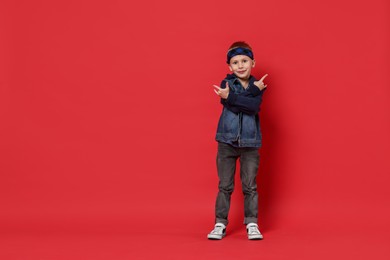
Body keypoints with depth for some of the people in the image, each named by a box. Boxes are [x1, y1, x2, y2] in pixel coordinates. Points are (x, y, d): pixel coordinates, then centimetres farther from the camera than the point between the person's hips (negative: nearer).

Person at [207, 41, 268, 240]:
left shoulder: (258, 86, 3)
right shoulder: (227, 83, 0)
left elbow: (254, 107, -18)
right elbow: (240, 105, -16)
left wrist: (230, 97, -22)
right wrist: (254, 90, -19)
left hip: (250, 143, 1)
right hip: (227, 141, 0)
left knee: (250, 186, 5)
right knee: (225, 186, 5)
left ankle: (252, 224, 13)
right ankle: (220, 224, 12)